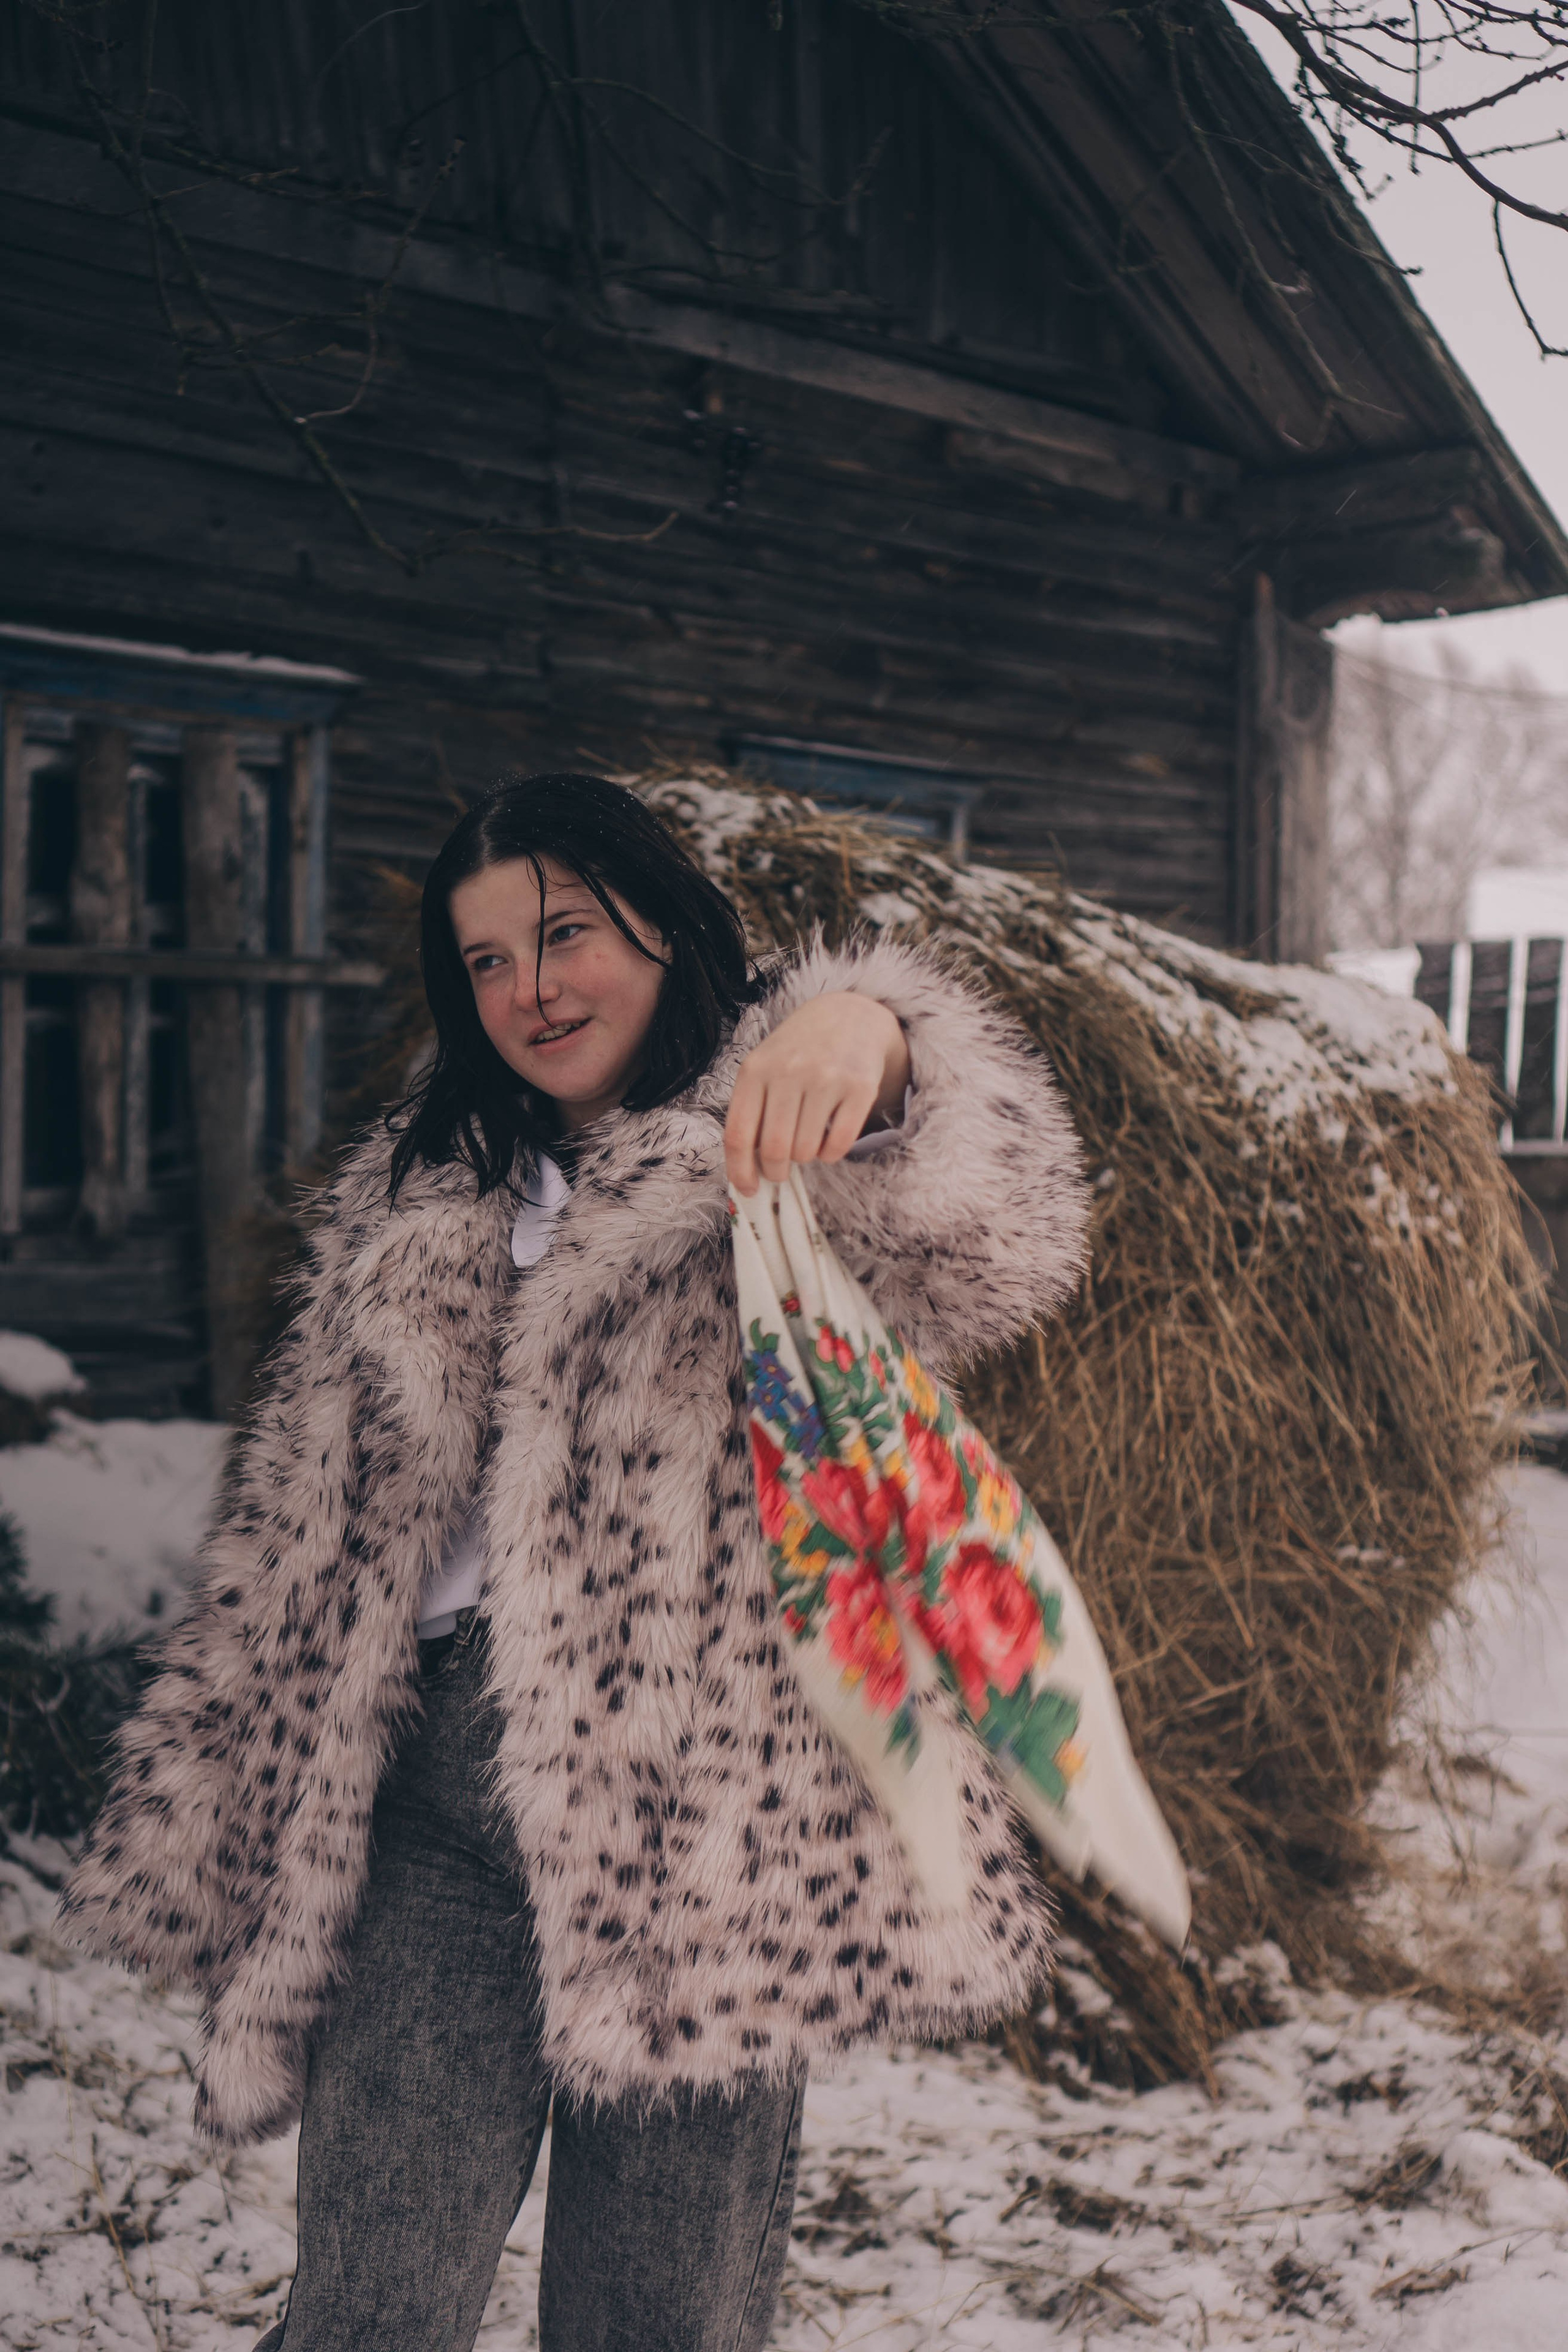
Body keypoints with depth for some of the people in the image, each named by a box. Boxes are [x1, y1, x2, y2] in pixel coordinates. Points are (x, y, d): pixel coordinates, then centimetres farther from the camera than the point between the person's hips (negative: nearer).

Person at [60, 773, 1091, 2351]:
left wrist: (872, 1036, -44)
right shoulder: (416, 1199, 18)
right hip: (433, 1815, 4)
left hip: (702, 1810, -3)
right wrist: (236, 1841, 18)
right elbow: (300, 1537, 20)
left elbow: (990, 1235, -22)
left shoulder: (782, 1156, 2)